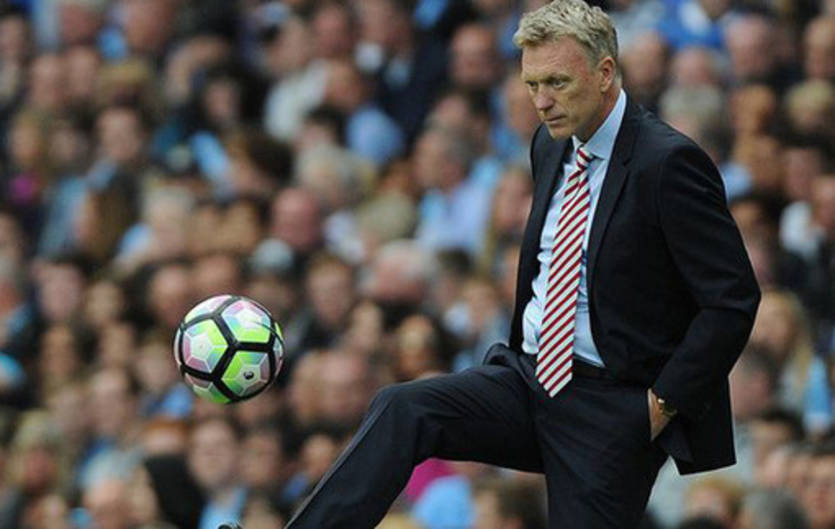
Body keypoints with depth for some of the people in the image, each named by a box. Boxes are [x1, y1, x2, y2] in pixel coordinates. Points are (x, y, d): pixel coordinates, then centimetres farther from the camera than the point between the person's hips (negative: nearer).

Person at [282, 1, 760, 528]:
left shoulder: (669, 162, -14)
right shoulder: (551, 146, 10)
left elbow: (733, 300, -15)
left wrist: (665, 404, -14)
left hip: (610, 409, -6)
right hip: (528, 379, 6)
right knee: (402, 410, -15)